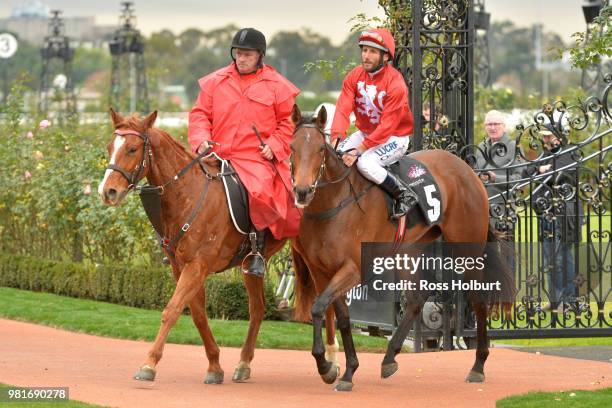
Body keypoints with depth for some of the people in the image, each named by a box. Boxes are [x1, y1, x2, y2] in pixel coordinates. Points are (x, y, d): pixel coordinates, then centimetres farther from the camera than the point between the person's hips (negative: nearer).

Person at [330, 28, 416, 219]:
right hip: (365, 132, 7)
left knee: (366, 163, -31)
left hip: (394, 137, -7)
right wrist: (337, 136, -32)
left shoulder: (395, 83, -23)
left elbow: (388, 125, -26)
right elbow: (343, 108, -13)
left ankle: (405, 194, -14)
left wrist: (360, 150, -33)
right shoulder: (355, 76, -4)